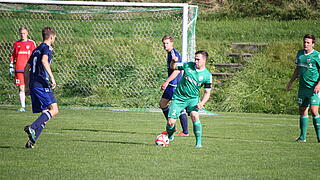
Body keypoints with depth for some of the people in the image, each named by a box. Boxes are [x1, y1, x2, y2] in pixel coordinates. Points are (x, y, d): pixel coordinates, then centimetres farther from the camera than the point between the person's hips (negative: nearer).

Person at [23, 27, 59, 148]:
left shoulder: (36, 50, 24)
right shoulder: (47, 48, -2)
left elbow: (26, 69, 26)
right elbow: (44, 61, -23)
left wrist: (28, 87, 30)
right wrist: (52, 77, -24)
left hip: (33, 84, 9)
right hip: (42, 84, -9)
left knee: (45, 113, 9)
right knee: (54, 109, -14)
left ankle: (32, 140, 0)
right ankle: (32, 128, -27)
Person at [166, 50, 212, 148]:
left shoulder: (207, 75, -9)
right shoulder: (188, 66, -7)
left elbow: (207, 92, -2)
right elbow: (173, 67, 8)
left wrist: (202, 103, -20)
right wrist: (173, 62, -15)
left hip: (193, 98, -1)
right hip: (179, 97, 1)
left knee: (194, 116, -30)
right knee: (171, 122, -6)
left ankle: (198, 142, -20)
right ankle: (169, 137, 28)